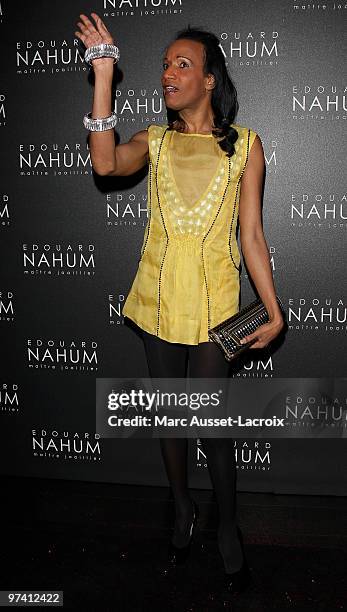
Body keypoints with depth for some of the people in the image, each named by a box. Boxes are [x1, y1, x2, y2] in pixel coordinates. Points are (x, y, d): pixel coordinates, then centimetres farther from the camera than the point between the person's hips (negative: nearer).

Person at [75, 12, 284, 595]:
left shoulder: (244, 144, 1)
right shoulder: (154, 140, 6)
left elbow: (252, 235, -1)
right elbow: (105, 162, -16)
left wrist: (274, 311, -5)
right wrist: (103, 76, -16)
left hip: (214, 303, -3)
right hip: (157, 298, 3)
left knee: (212, 424, 0)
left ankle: (228, 530, 26)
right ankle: (182, 510, 39)